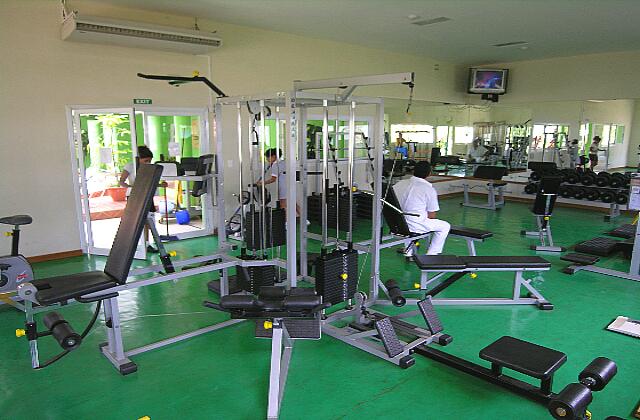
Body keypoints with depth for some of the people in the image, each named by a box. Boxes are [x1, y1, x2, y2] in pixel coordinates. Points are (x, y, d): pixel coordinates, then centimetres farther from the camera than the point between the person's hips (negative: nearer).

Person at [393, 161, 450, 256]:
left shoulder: (400, 184, 3)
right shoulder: (429, 190, -10)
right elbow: (431, 216, -6)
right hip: (415, 226, -6)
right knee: (445, 226, 16)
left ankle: (409, 253, 35)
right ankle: (431, 256, 17)